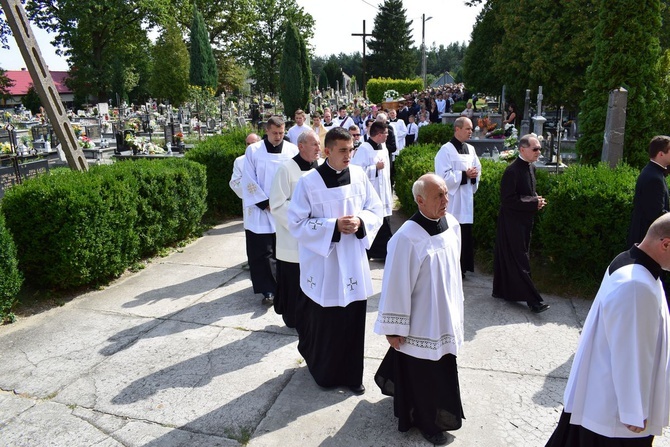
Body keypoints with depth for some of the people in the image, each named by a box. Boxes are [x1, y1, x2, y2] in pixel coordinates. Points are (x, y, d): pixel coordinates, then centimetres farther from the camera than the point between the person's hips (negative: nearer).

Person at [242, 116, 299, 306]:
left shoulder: (292, 150, 2)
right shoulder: (253, 150, -2)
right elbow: (249, 181, -3)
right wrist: (265, 203, -8)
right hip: (261, 211, -1)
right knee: (262, 252, -2)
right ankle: (269, 289, 6)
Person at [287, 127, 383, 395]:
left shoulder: (359, 175, -1)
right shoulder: (309, 182, -12)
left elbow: (376, 209, 7)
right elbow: (296, 223, -11)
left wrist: (360, 222, -15)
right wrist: (334, 226, -20)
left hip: (353, 263, 3)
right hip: (322, 265, -3)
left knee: (353, 321, 11)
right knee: (322, 322, 10)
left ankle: (351, 374, 31)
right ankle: (323, 372, 36)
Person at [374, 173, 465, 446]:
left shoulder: (452, 224, -5)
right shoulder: (408, 237, -27)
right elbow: (396, 285, -20)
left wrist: (454, 309, 18)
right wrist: (394, 329, -14)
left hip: (445, 317, 7)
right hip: (420, 322, -7)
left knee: (442, 368, 24)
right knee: (421, 374, 12)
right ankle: (426, 420, 37)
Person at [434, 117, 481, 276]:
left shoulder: (470, 149, 11)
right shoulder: (446, 150, -11)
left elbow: (478, 168, 17)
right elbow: (443, 176, -17)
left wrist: (474, 175, -5)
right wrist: (464, 175, -17)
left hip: (467, 198, 7)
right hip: (452, 200, -7)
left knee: (465, 234, 11)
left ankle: (462, 267, 23)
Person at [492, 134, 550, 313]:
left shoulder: (531, 167, 6)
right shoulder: (512, 171, -21)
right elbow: (507, 200, -21)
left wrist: (537, 200, -1)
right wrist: (534, 203, -18)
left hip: (525, 221, 9)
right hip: (512, 222, -9)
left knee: (508, 257, 16)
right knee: (520, 260, -2)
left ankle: (502, 290, 28)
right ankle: (533, 299, 4)